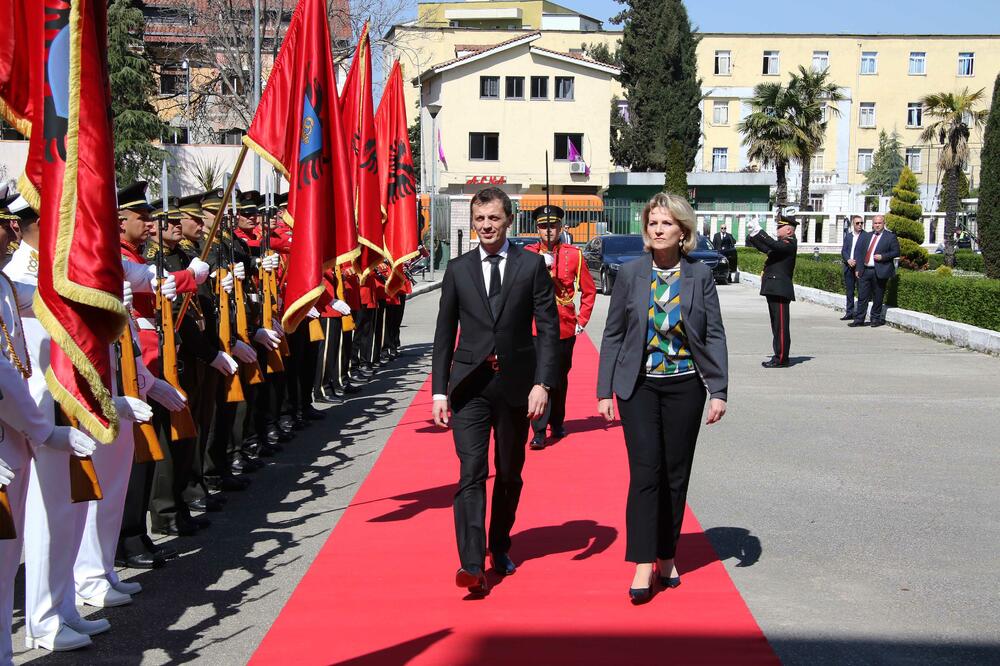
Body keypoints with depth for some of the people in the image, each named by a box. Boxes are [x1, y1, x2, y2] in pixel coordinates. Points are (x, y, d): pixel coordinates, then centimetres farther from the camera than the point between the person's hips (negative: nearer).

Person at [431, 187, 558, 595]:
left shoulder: (532, 265, 1)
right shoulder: (458, 270, 5)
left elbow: (549, 327, -1)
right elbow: (445, 333, 7)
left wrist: (542, 382, -10)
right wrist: (439, 390, 2)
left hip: (515, 384, 0)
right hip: (470, 386, 0)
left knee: (509, 474, 12)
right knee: (471, 473, -9)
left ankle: (499, 548, 31)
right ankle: (472, 565, -10)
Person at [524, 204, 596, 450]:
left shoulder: (574, 255, 2)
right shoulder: (528, 254, 2)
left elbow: (589, 290, 10)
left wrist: (582, 320, 5)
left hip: (565, 328, 2)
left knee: (560, 379, 15)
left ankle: (557, 423, 32)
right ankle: (539, 432, -10)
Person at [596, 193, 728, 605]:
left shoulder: (699, 275, 0)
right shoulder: (630, 274, 0)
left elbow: (714, 335, 1)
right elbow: (613, 335, 3)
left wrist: (719, 391, -4)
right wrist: (604, 392, 0)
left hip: (685, 386, 1)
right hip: (639, 386, -1)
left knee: (676, 474, 8)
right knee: (645, 472, -8)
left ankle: (667, 556, 23)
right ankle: (643, 564, -4)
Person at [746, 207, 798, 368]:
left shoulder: (790, 244, -10)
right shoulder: (781, 243, 19)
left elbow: (774, 245, -27)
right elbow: (765, 248, 24)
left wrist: (758, 232, -25)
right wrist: (752, 235, 11)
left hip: (780, 291, -10)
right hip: (774, 290, 10)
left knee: (781, 325, -7)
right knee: (776, 325, 12)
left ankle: (781, 359, -4)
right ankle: (779, 356, 18)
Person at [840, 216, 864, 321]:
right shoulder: (848, 235, 13)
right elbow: (843, 251, 9)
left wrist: (858, 264, -13)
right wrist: (848, 260, -9)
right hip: (849, 267, 5)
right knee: (849, 291, 9)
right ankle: (849, 312, 15)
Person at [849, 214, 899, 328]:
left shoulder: (890, 237, 1)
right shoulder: (866, 236, 14)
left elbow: (896, 252, -3)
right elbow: (859, 252, 14)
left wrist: (883, 257, -15)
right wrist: (858, 268, 7)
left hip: (880, 272, -4)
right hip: (865, 271, 4)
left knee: (878, 297, 3)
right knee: (862, 296, 2)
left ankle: (876, 319, 13)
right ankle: (859, 319, 5)